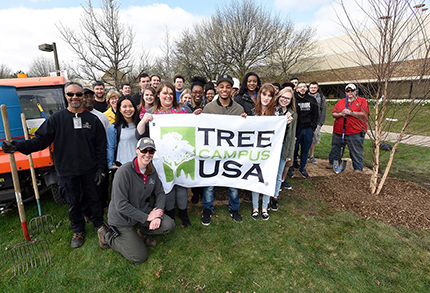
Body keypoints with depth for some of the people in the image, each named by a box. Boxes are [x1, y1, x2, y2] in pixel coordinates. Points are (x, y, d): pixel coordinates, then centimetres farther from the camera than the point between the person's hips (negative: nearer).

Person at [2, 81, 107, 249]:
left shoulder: (93, 120, 0)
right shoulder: (56, 119, 1)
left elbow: (101, 146, 1)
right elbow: (41, 140, 0)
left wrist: (101, 169, -3)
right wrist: (19, 146, -18)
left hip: (90, 171, 0)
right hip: (67, 172, 1)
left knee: (94, 199, 12)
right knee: (73, 203, 13)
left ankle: (99, 224, 35)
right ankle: (78, 231, 34)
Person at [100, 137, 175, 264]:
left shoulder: (152, 171, -5)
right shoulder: (124, 172, -25)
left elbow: (160, 193, 2)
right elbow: (121, 205, -26)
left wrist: (157, 214, -15)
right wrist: (147, 217, -22)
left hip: (143, 210, 5)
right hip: (122, 219, -5)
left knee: (169, 225, -14)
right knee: (140, 257, -3)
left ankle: (143, 232, 16)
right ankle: (108, 236, 16)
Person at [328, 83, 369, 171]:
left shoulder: (362, 101, 3)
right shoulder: (340, 101, 14)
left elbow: (364, 114, -9)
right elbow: (333, 114, 8)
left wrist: (351, 112, -17)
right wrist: (341, 114, -11)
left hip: (355, 132, -4)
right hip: (338, 131, 4)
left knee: (356, 152, 0)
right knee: (335, 149, 14)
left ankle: (358, 169, 11)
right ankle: (332, 163, 29)